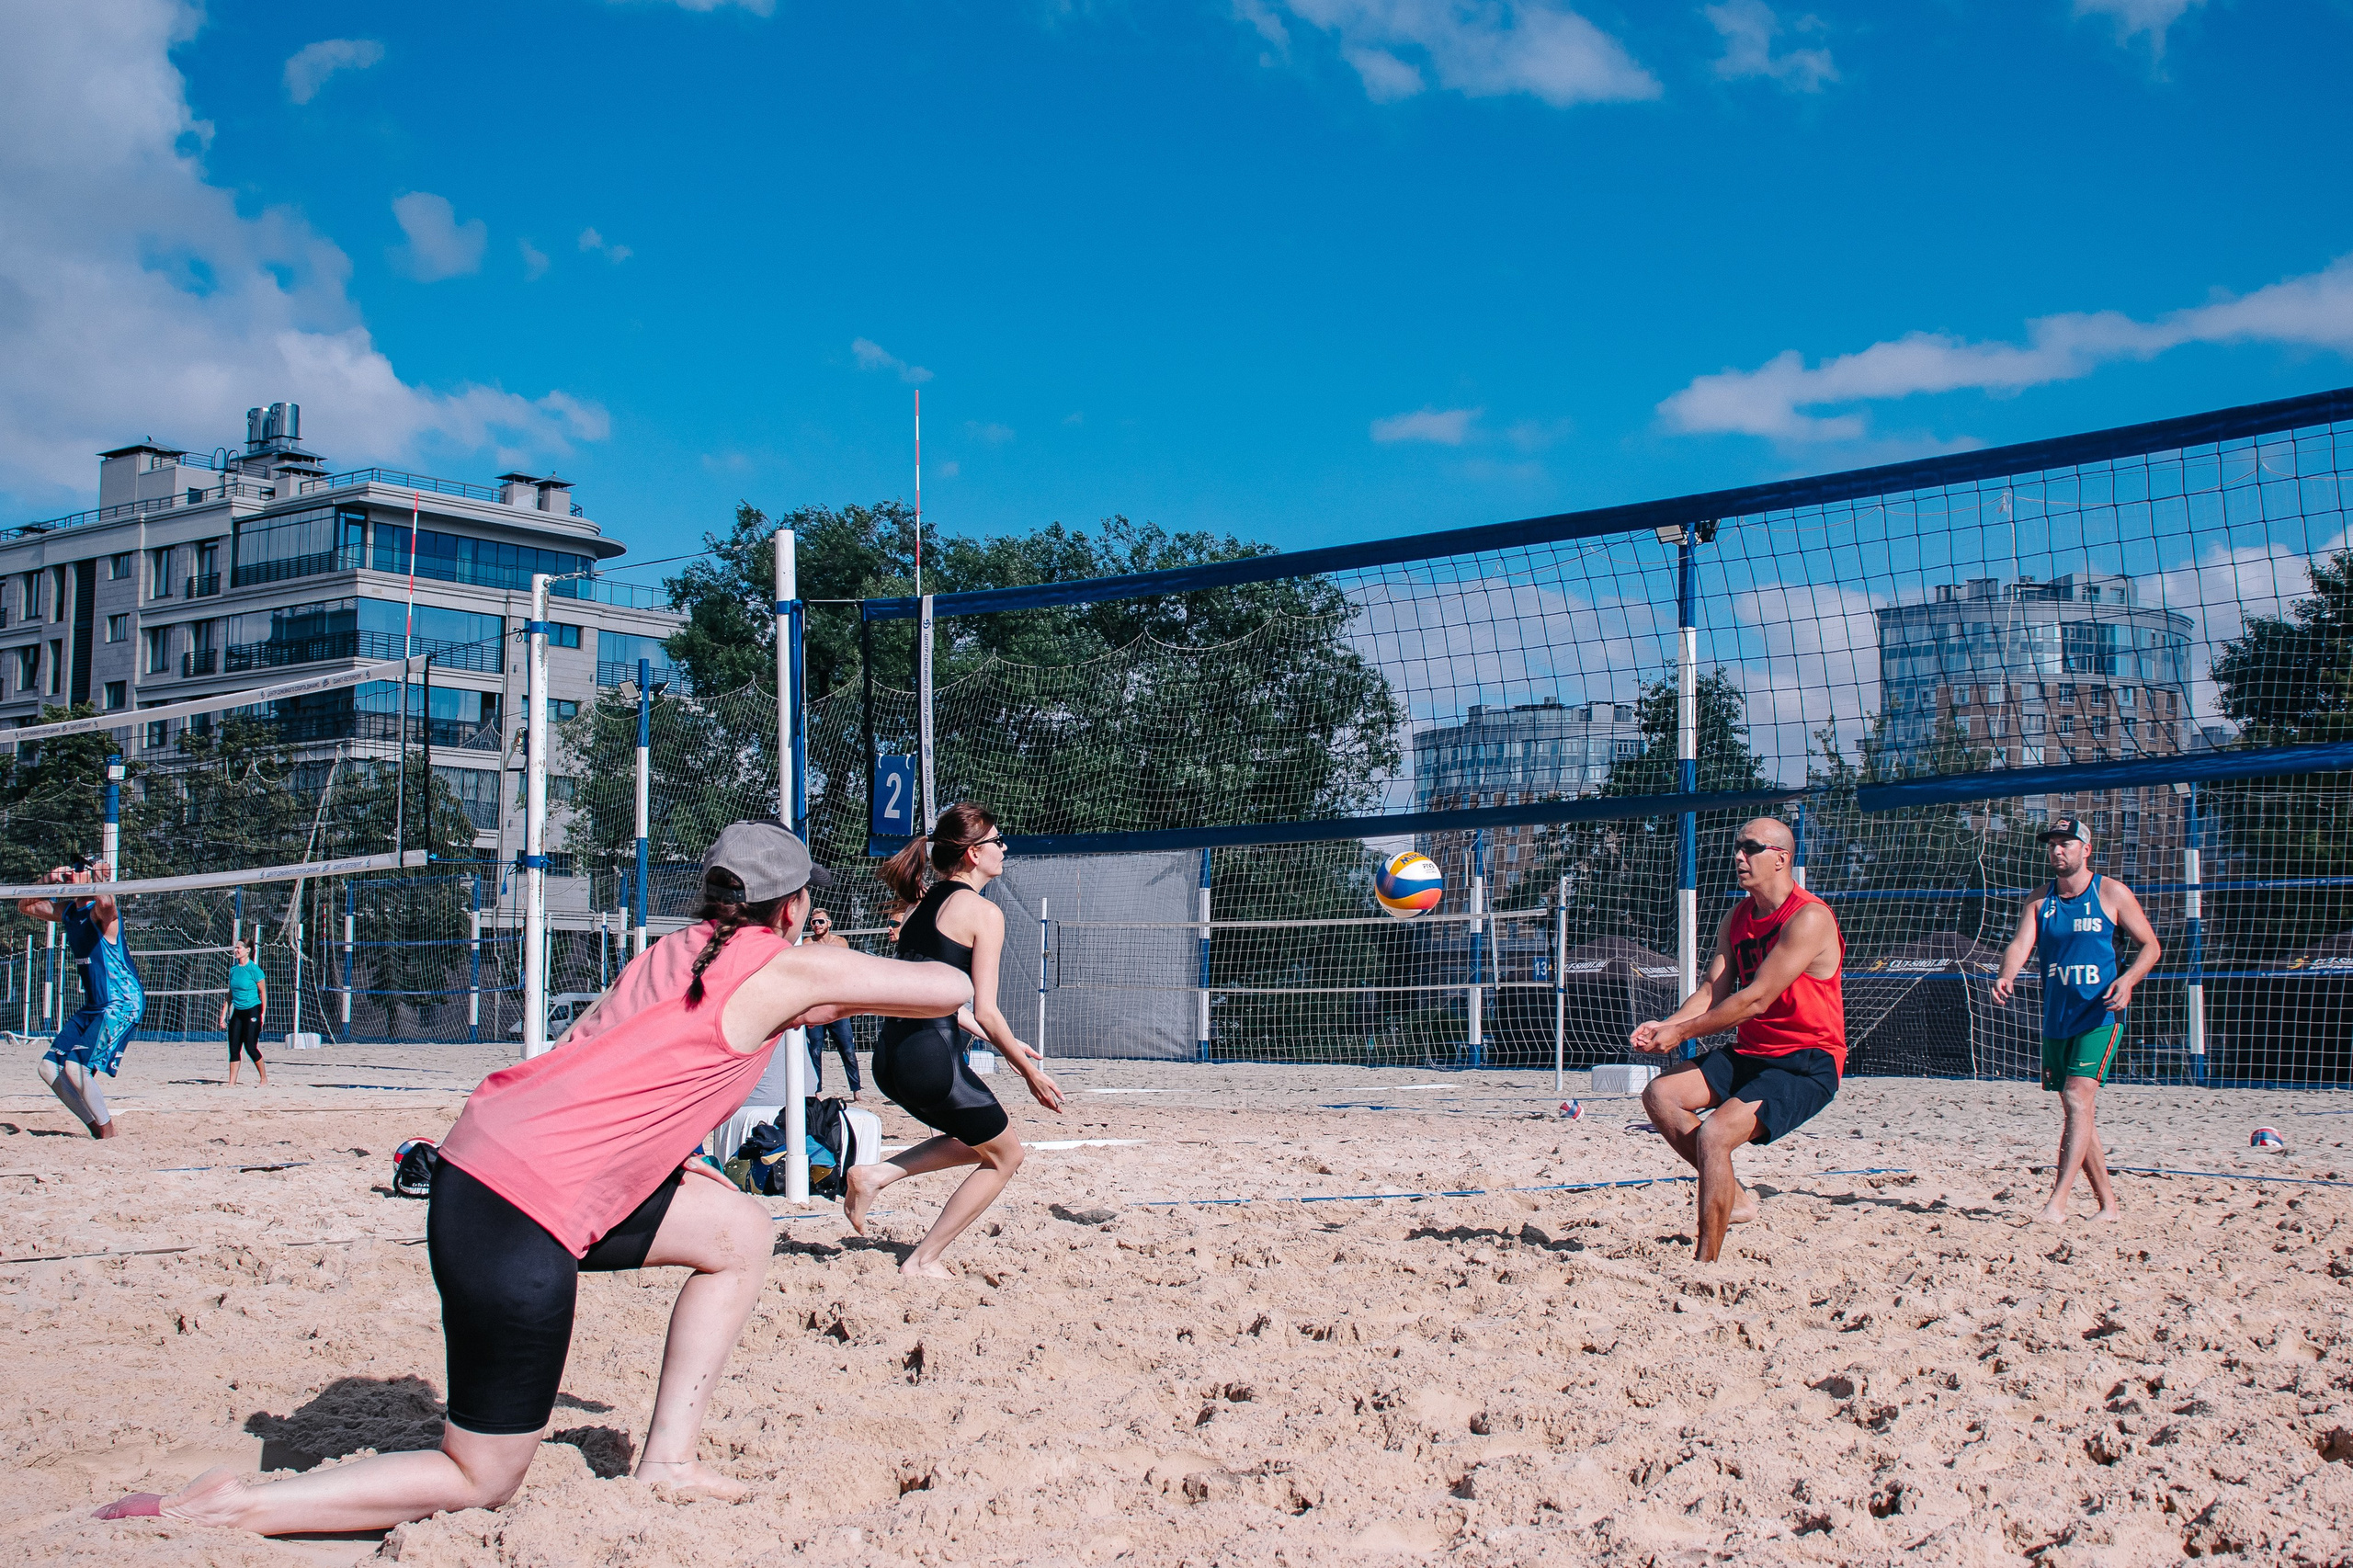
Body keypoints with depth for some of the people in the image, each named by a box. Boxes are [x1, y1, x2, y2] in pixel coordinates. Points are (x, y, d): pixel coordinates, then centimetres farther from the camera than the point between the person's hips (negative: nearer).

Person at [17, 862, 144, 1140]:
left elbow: (105, 903, -41)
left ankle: (108, 1132, -1)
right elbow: (25, 906, 23)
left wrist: (93, 879, -22)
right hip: (93, 1007, 9)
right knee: (49, 1066, 6)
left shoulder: (100, 912, -15)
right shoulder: (67, 911, 11)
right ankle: (95, 1127, 15)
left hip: (122, 1004, -9)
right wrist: (49, 879, 5)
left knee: (76, 1067, -20)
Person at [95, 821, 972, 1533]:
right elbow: (949, 990, 4)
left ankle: (666, 1460, 20)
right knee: (482, 1481, 4)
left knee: (743, 1234, 18)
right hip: (525, 1222, -9)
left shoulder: (682, 952, 15)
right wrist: (858, 991, 24)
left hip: (483, 1158, 9)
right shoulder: (785, 968, -5)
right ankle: (225, 1509, -1)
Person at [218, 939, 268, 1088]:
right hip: (237, 1012, 6)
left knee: (250, 1047, -8)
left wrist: (263, 1013, -12)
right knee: (234, 1048, 1)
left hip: (252, 1010, -6)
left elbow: (263, 992, -7)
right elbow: (230, 993, 16)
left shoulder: (254, 969, -10)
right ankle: (232, 1083, 4)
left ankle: (264, 1079, 7)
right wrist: (224, 1014, 13)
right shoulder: (233, 969, 9)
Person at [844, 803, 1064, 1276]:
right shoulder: (983, 913, -8)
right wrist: (1031, 1072, 0)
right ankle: (922, 1262, 11)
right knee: (1006, 1155, 13)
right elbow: (985, 1011, -11)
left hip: (891, 1054, 8)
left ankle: (875, 1174, 12)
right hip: (933, 1058, -8)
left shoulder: (924, 904, 16)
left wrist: (1004, 1042, 28)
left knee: (979, 1140, 28)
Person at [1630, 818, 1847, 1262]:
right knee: (1660, 1094, -3)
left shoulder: (1809, 919, -19)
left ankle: (1705, 1263, -16)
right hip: (1751, 1053, 9)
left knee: (1713, 1133, -25)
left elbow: (1756, 1000, -23)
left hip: (1806, 1063, -9)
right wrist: (1665, 1025, -14)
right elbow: (1713, 991, 5)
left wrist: (1682, 1032, -20)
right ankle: (1735, 1198, 4)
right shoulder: (1737, 919, 9)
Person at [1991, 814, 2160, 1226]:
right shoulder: (2039, 902, 8)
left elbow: (2150, 945, 4)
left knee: (2078, 1099, -18)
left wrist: (2127, 979, -15)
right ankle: (2108, 1203, 22)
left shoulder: (2112, 894, -2)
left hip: (2099, 1015, -5)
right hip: (2056, 1018, 6)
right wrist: (2006, 975, -28)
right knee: (2073, 1111, 9)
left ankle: (2057, 1203, -23)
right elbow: (2020, 944, -6)